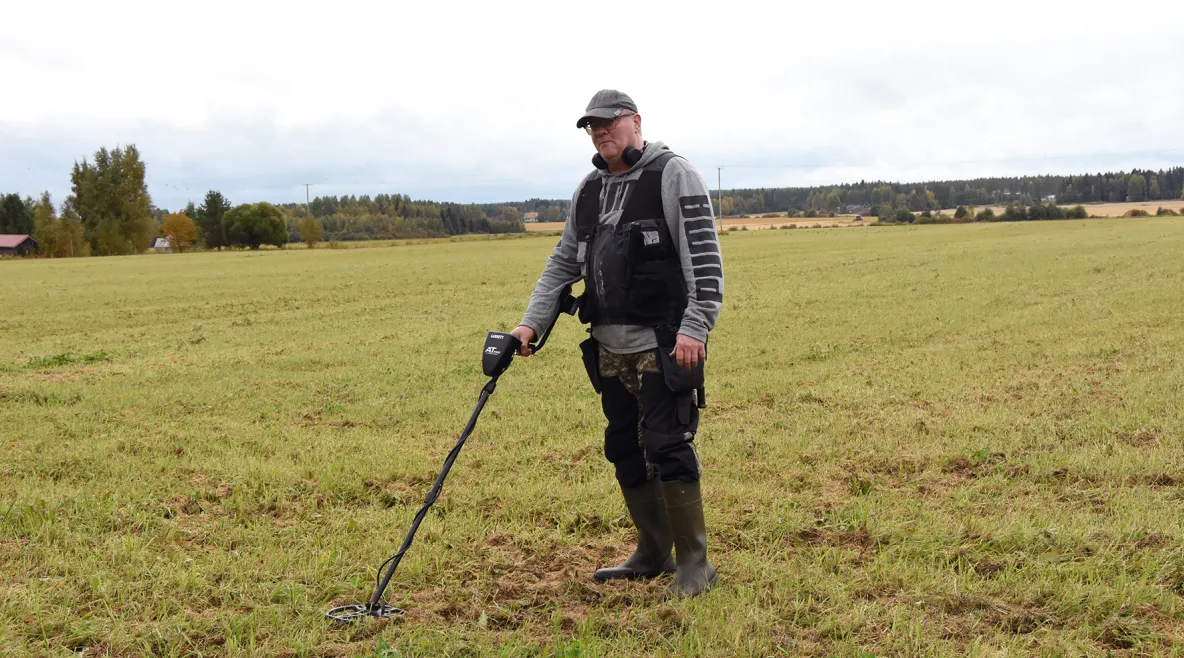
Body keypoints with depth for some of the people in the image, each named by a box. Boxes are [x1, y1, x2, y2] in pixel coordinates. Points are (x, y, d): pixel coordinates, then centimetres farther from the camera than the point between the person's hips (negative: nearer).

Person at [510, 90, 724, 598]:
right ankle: (652, 554, 25)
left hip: (663, 346, -7)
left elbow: (704, 257, -12)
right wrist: (531, 322, 11)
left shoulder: (673, 175, -6)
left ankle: (694, 564, 3)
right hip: (610, 347, 8)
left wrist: (694, 327, -21)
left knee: (668, 447, -9)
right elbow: (563, 263, 20)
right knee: (624, 450, 12)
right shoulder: (588, 191, 16)